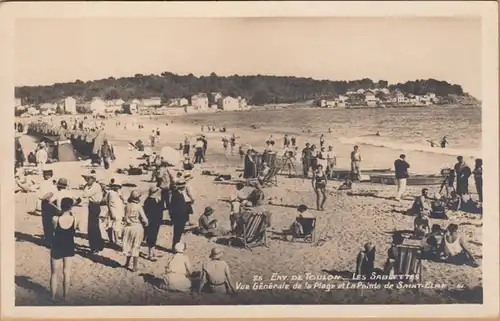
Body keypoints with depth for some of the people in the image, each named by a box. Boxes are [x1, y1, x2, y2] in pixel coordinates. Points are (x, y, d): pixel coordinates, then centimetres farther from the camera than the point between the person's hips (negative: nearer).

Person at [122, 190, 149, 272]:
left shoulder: (127, 206, -4)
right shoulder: (139, 207, -15)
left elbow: (125, 217, 1)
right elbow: (144, 219, -14)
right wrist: (145, 224, 5)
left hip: (128, 227, 3)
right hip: (137, 228, -3)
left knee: (129, 246, 19)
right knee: (136, 248, 6)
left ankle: (127, 263, 32)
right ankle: (134, 267, 11)